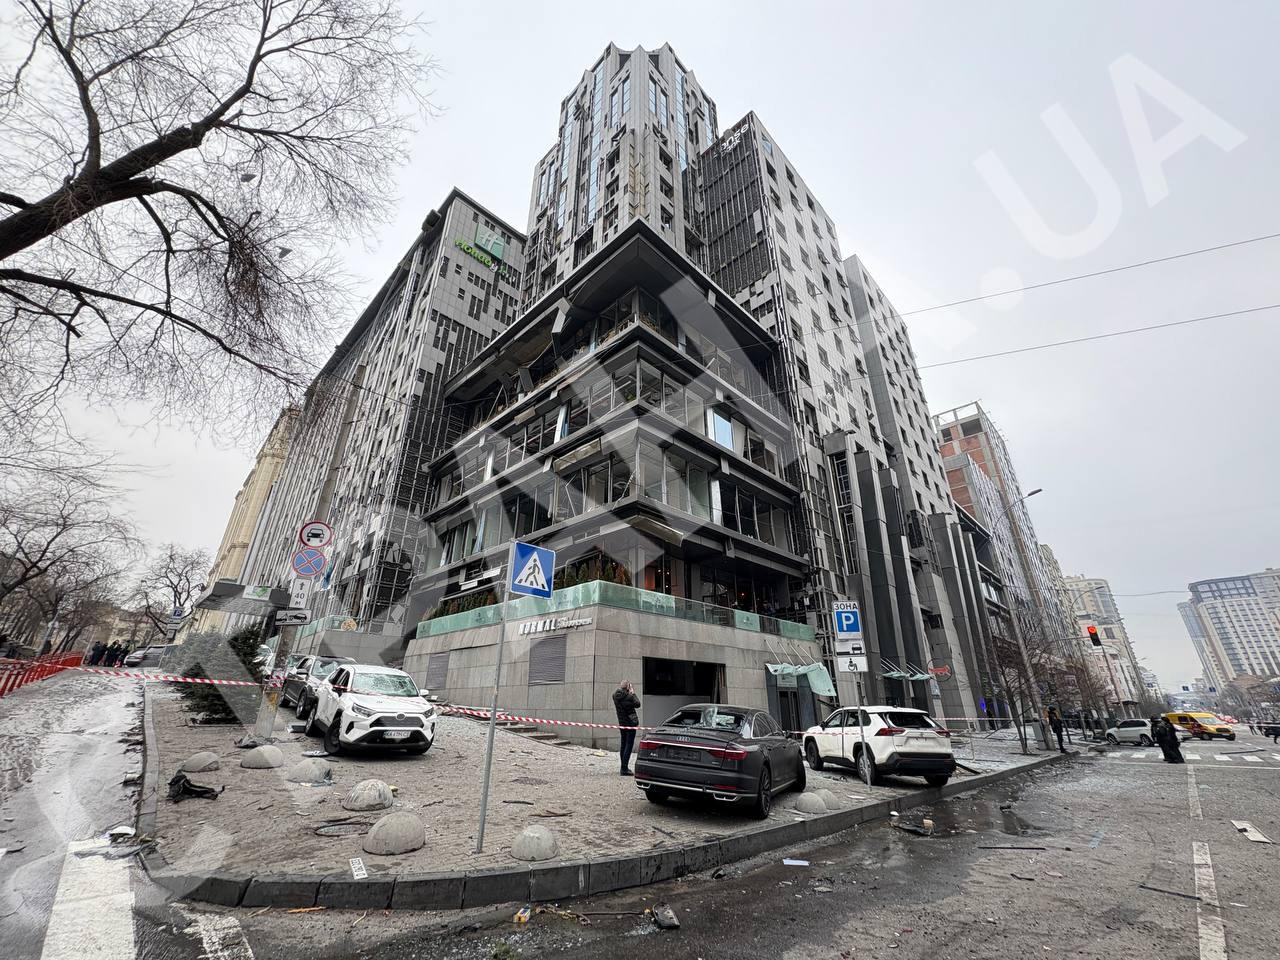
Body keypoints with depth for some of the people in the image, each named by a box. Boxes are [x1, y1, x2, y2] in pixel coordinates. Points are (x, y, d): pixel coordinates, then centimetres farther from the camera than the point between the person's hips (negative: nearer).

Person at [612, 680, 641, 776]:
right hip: (630, 722, -7)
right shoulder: (628, 696, -20)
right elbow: (637, 704, -7)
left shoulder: (615, 695, 1)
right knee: (629, 744, -2)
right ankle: (624, 768, -3)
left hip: (621, 722, 7)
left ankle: (624, 767, 25)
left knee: (623, 744, 17)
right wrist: (633, 693, -1)